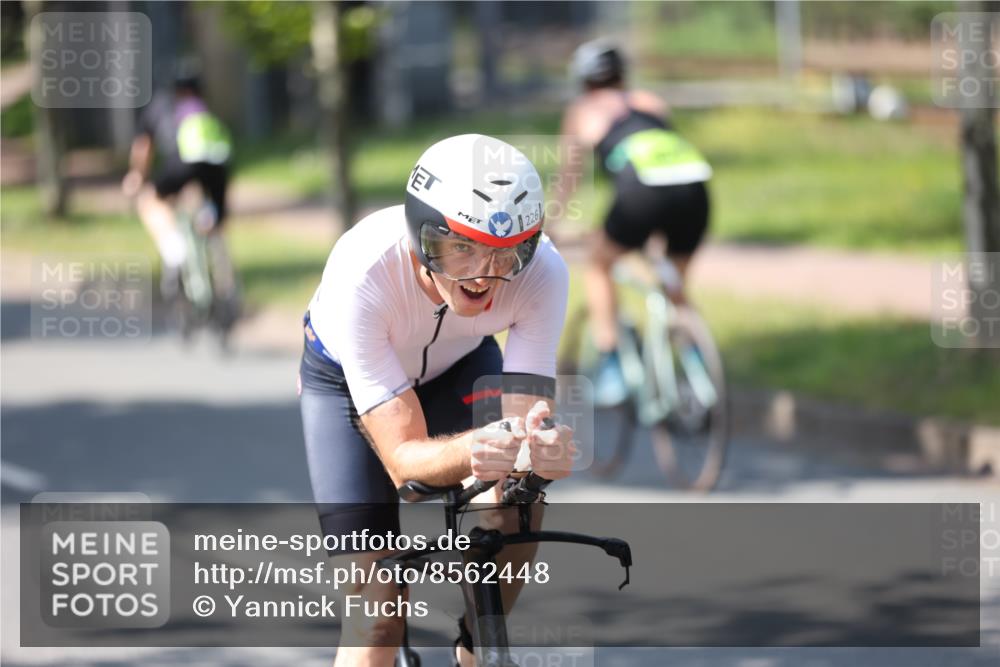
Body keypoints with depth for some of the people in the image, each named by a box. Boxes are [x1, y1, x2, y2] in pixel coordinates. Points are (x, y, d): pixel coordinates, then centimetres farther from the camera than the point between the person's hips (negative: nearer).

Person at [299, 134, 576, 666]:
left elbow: (521, 416, -34)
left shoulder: (541, 270, -34)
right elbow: (402, 457, -41)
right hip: (346, 379, -2)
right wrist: (471, 451, -62)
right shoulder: (361, 272, -41)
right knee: (378, 607, -15)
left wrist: (540, 445, -58)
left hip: (458, 363, 2)